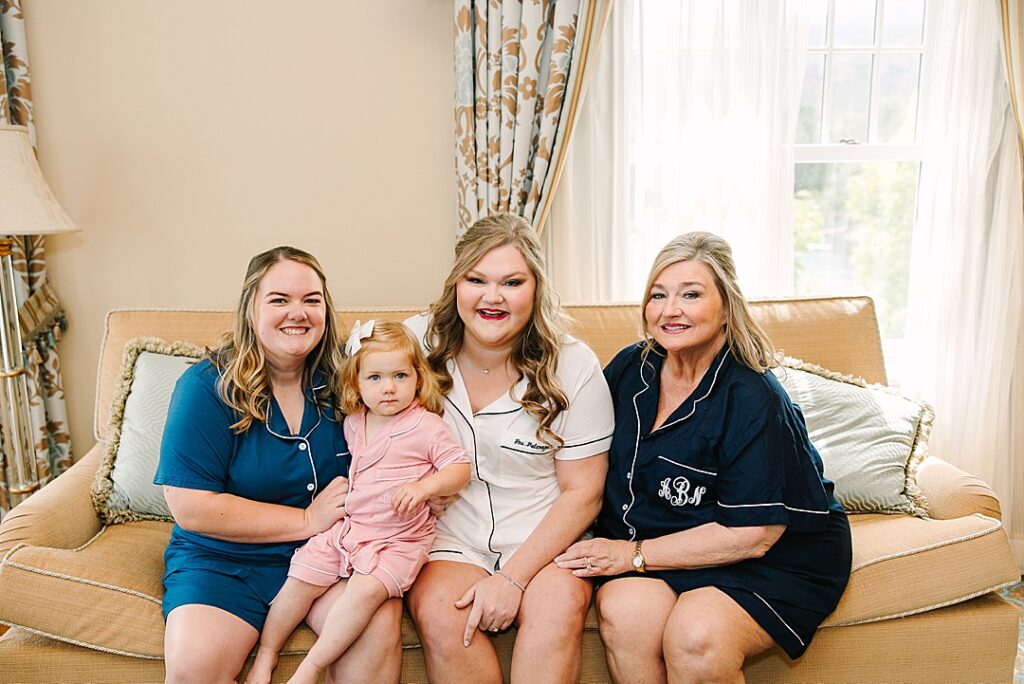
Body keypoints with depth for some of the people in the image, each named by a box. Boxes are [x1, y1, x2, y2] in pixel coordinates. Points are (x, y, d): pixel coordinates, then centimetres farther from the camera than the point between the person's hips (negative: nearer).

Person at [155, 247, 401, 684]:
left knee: (381, 630, -24)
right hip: (223, 559, -2)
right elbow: (191, 508, -14)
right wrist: (307, 520, -15)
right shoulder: (207, 386, -9)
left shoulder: (339, 381, 0)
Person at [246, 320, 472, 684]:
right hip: (347, 527, 6)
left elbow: (460, 468, -10)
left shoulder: (427, 426, -9)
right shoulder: (352, 423, 8)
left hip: (399, 539, -5)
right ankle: (266, 654, 17)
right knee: (301, 578, -5)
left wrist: (423, 487, -25)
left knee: (367, 589, -28)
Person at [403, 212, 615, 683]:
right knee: (437, 610, -28)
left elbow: (582, 493, -5)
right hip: (449, 542, 1)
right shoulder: (418, 343, -3)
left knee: (561, 600, -30)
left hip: (543, 545, -1)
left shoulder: (574, 366, -6)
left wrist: (513, 577, -14)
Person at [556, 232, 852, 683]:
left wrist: (634, 554, -18)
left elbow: (752, 535, -19)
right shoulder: (630, 368, -1)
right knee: (622, 611, -27)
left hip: (774, 560, -4)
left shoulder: (754, 401, -19)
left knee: (696, 635, -31)